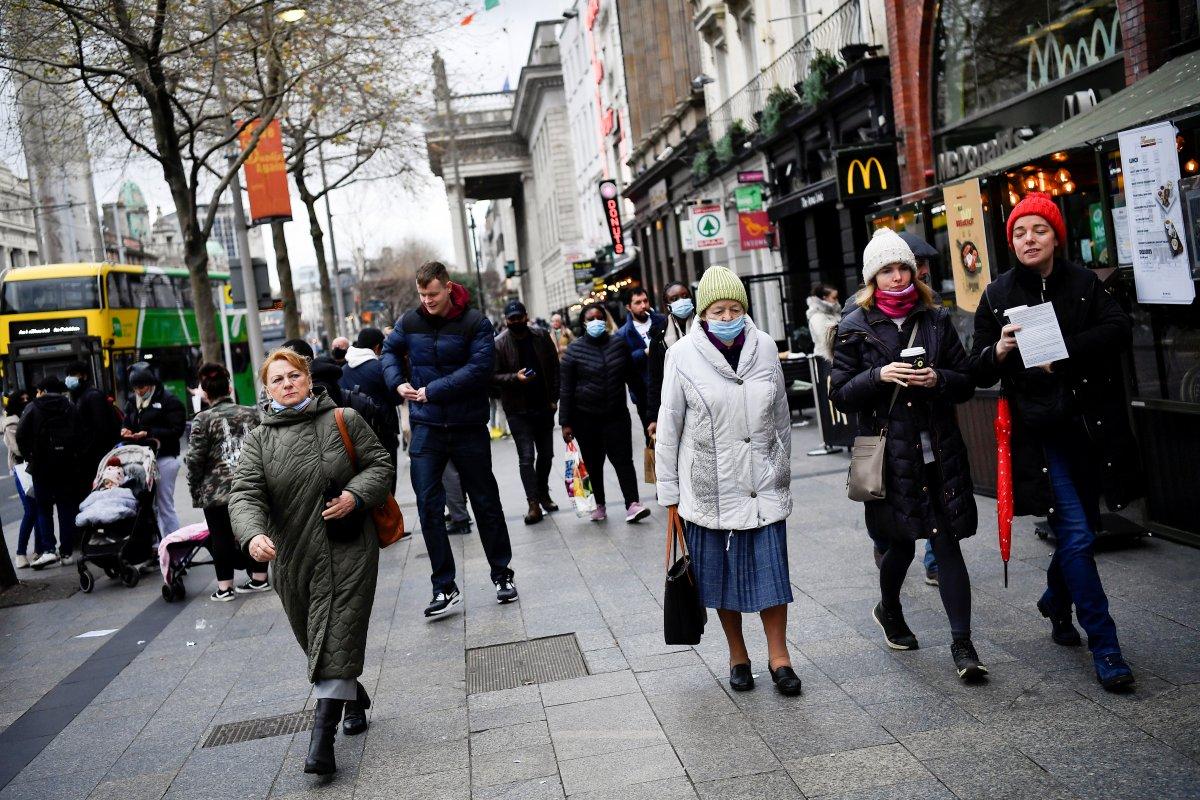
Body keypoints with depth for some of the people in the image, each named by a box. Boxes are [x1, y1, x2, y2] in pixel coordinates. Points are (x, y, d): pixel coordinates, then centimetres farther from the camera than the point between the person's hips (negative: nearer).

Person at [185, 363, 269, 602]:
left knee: (221, 537, 5)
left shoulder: (203, 420, -7)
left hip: (217, 490, -4)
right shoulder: (252, 413, 6)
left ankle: (225, 586, 8)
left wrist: (195, 490, 3)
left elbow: (194, 459, -8)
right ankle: (259, 578, 22)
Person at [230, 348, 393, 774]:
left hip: (348, 553, -3)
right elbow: (244, 494, -8)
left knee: (337, 641, -9)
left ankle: (322, 738, -9)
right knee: (318, 642, 16)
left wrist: (356, 495, -14)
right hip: (293, 558, 3)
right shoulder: (258, 440, 3)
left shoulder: (345, 421, 1)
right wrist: (253, 534, -28)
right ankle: (353, 699, 41)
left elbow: (380, 464, 5)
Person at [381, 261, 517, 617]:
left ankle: (502, 575, 25)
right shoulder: (410, 321, 2)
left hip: (468, 427, -2)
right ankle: (444, 588, 5)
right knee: (428, 506, -2)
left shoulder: (474, 322, -9)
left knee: (486, 502, 9)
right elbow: (390, 351, 18)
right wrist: (397, 383, -1)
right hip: (426, 427, 3)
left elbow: (478, 368, -19)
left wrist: (433, 391, -20)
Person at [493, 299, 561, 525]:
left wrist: (554, 398, 1)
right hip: (518, 410, -3)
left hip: (544, 406, 4)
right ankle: (533, 504, -4)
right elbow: (493, 376, -8)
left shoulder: (541, 337, 2)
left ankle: (543, 493, 32)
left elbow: (555, 368, 6)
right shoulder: (498, 344, -7)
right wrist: (515, 378, -25)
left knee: (546, 454, 13)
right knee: (526, 457, -6)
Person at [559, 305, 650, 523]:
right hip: (585, 417, -1)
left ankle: (632, 505, -11)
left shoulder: (619, 343, 3)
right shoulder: (575, 349, -4)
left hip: (616, 414, 1)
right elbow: (566, 388, -3)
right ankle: (599, 506, 18)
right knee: (593, 463, 7)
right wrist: (565, 423, -6)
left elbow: (632, 377, 11)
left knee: (623, 459, -7)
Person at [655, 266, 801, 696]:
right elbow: (669, 427, -3)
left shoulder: (764, 346, 0)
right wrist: (669, 491, -2)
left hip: (762, 481, 2)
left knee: (770, 565, 1)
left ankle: (779, 656, 15)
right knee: (722, 571, 10)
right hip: (710, 485, -1)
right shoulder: (683, 355, -8)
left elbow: (782, 415, 10)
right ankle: (737, 654, 26)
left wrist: (783, 471, 14)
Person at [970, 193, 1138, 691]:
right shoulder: (997, 295, 2)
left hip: (1091, 426, 2)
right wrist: (1000, 350, -19)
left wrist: (1065, 353, -22)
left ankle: (1056, 603, 41)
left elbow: (1120, 329, -10)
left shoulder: (1084, 283, 4)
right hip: (1040, 433, -2)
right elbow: (980, 371, 2)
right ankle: (1104, 646, 0)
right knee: (1076, 535, -8)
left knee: (1081, 530, 14)